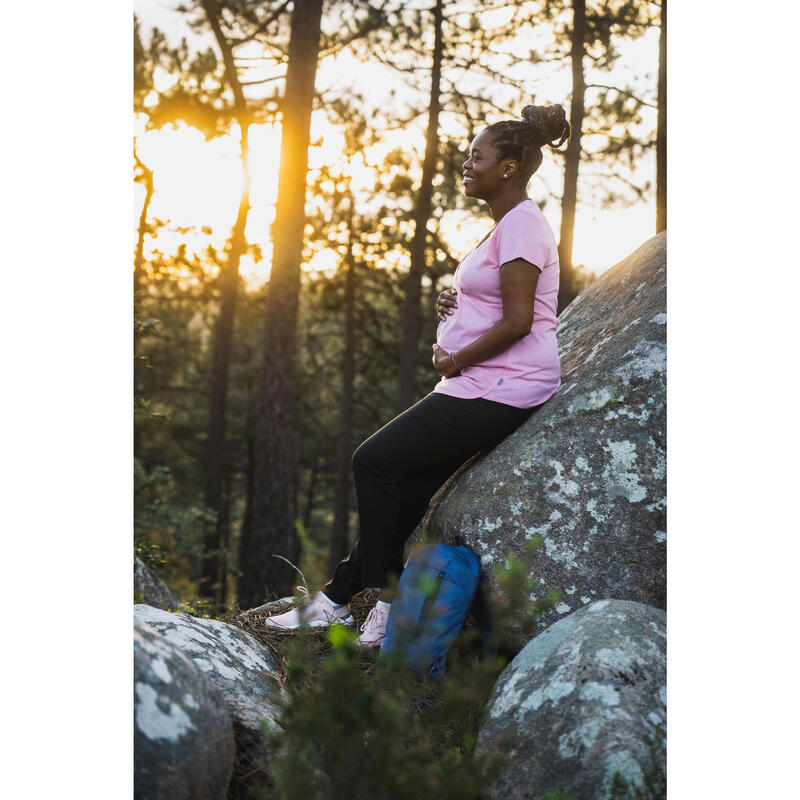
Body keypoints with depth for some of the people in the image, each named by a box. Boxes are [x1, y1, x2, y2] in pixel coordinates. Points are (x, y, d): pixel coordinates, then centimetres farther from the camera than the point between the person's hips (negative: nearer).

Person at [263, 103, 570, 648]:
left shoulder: (522, 224, -14)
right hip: (487, 383, 10)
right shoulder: (508, 224, 19)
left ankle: (390, 602, 0)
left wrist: (454, 359, -9)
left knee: (376, 461, -10)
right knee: (403, 480, 7)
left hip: (502, 387, -10)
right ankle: (340, 598, 12)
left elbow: (518, 322, -21)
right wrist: (456, 307, 8)